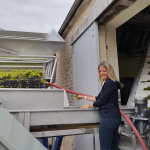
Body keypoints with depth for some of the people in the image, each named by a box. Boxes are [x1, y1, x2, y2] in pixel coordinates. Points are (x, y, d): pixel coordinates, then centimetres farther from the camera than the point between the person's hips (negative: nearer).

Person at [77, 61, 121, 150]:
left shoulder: (109, 83, -12)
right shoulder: (108, 83, 20)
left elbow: (102, 101, -14)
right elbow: (98, 98, 25)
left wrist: (89, 106, 2)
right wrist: (84, 97, 28)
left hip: (109, 117, -11)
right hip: (114, 117, 11)